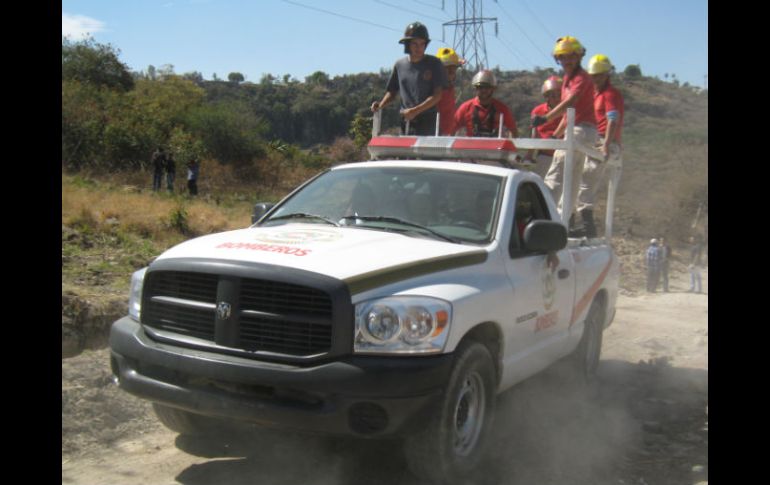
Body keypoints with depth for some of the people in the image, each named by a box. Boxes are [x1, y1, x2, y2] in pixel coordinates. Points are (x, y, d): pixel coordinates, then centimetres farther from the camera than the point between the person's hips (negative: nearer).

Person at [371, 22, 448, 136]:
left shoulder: (434, 63, -1)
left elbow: (437, 95, -6)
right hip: (406, 122, 4)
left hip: (428, 122, -4)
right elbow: (392, 91, 19)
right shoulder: (400, 65, 11)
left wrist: (415, 110, -17)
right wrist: (381, 105, -1)